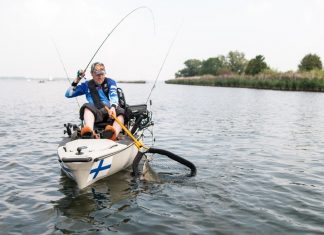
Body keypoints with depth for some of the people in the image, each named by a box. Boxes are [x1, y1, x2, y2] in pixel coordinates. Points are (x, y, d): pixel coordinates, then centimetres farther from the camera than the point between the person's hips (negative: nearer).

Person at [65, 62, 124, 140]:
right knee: (88, 107, -31)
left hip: (111, 111, 0)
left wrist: (113, 107, -32)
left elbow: (114, 96, -10)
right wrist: (76, 81, 3)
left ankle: (114, 133, -66)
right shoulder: (87, 85, 16)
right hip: (95, 114, 1)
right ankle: (89, 132, -62)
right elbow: (68, 95, 16)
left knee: (120, 112, -33)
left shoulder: (110, 82, 11)